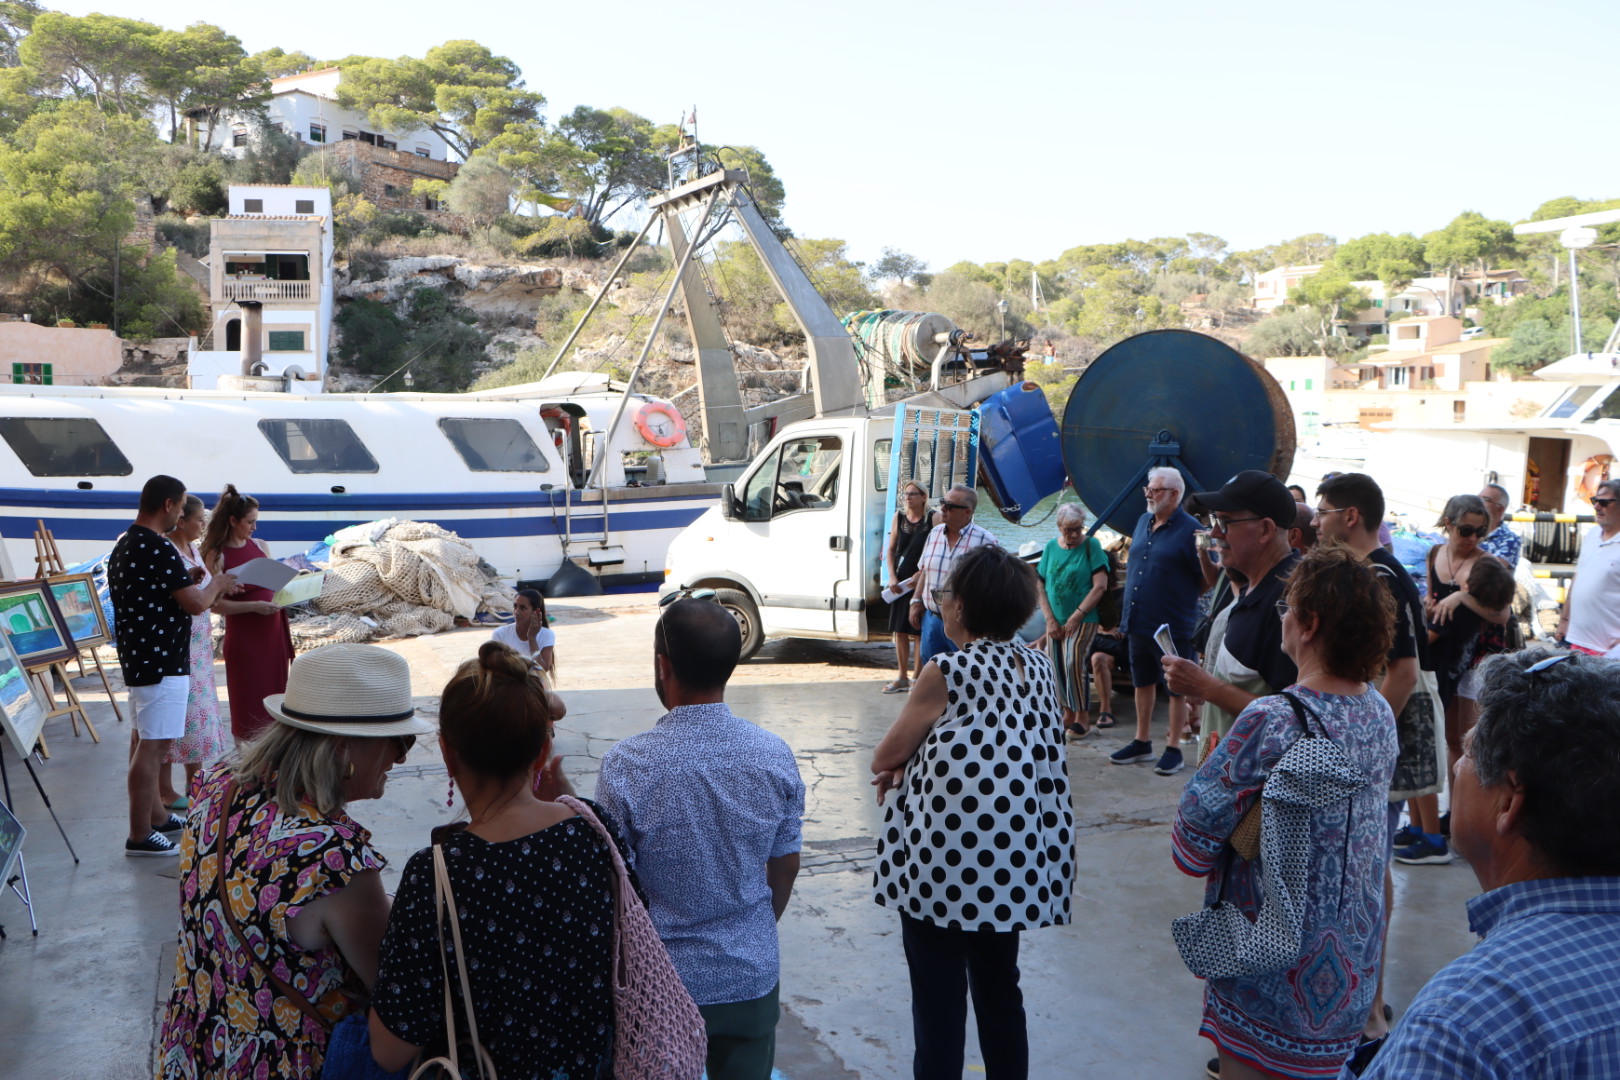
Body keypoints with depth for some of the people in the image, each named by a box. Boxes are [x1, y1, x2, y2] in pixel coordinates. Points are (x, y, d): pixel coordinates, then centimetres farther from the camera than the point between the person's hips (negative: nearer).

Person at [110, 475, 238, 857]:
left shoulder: (123, 546, 11)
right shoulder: (160, 549, -20)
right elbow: (195, 604, -20)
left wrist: (189, 581, 18)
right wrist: (217, 584, -2)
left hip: (137, 657, 11)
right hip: (161, 662, -11)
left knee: (143, 739, 18)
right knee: (153, 746, -5)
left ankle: (156, 816, 30)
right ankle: (140, 836, 0)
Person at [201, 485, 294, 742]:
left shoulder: (259, 545, 9)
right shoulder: (217, 555, -9)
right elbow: (217, 603, -13)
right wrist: (254, 606, -22)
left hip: (272, 629, 6)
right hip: (243, 635, -6)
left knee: (274, 694, 10)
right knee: (248, 701, 2)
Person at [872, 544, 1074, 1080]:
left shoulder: (946, 673, -15)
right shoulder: (1039, 668, 3)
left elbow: (884, 758, -6)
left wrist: (901, 760, 14)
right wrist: (918, 759, 3)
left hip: (947, 861, -6)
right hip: (1017, 861, 6)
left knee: (938, 997, 7)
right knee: (1000, 986, 19)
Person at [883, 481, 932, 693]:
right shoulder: (899, 517, 8)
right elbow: (891, 549, 12)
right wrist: (892, 577, 1)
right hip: (900, 581, 5)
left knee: (919, 632, 0)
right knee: (899, 630, 9)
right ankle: (902, 678, 19)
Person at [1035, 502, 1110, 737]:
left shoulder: (1091, 545, -5)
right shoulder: (1051, 547, 6)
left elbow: (1100, 586, -12)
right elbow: (1041, 586, 7)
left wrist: (1076, 616, -14)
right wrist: (1050, 619, -3)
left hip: (1083, 620, -4)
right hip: (1055, 621, 4)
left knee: (1073, 663, -15)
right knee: (1057, 665, 4)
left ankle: (1082, 717, -3)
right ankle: (1068, 714, 18)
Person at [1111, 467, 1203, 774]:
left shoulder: (1189, 529, -11)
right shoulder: (1143, 522, 10)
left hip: (1172, 625, -7)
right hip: (1138, 621, 7)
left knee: (1176, 686, 4)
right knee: (1143, 681, 17)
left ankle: (1173, 748, 14)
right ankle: (1141, 742, 29)